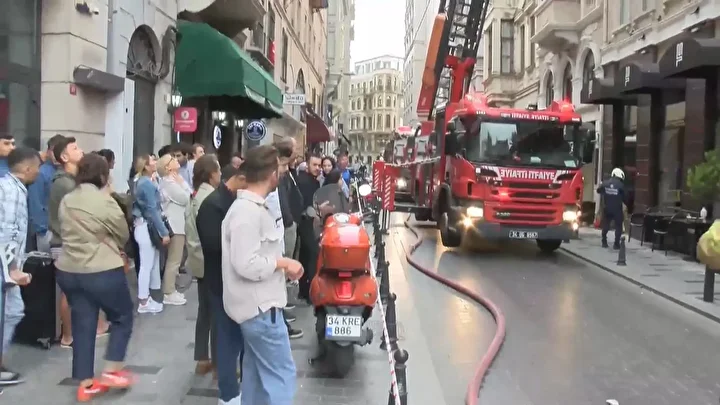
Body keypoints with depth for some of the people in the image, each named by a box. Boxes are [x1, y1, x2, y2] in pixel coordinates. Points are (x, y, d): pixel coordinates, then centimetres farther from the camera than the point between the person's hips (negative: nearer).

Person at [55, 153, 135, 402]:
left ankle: (85, 384, 16)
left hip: (68, 271, 7)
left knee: (82, 325, 12)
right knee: (122, 317, 13)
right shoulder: (104, 201, -14)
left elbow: (67, 234, 14)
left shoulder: (66, 200, 6)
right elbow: (123, 234, -3)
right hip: (103, 272, -6)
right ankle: (111, 371, 11)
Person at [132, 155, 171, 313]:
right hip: (147, 228, -10)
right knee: (147, 266, -3)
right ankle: (143, 303, 5)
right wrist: (164, 232, -19)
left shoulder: (141, 181, 12)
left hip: (144, 227, 10)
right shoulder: (147, 183, -17)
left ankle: (146, 298, 21)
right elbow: (153, 210, -21)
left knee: (150, 264, 14)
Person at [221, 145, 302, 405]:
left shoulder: (252, 207, 11)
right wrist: (283, 262, -17)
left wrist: (281, 265, 8)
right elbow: (246, 265, -27)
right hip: (260, 307, -11)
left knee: (256, 371, 19)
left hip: (256, 305, 11)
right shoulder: (247, 212, -22)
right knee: (281, 375, -4)